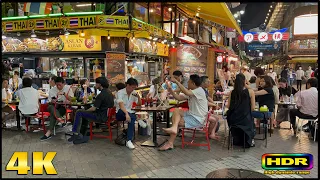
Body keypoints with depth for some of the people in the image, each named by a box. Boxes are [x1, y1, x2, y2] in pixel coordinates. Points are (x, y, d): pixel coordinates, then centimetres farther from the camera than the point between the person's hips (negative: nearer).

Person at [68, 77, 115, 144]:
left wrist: (86, 110, 3)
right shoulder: (109, 92, 9)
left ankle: (75, 133, 4)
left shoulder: (101, 95, -20)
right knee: (84, 114, 25)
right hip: (106, 115, 10)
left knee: (79, 113, -6)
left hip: (101, 117, -10)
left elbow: (94, 108, -19)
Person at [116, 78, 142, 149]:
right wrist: (126, 114, -44)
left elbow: (139, 104, 12)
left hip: (129, 112, 4)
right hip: (120, 113, -4)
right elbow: (121, 105, -27)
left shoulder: (134, 93, 6)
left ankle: (129, 141, -33)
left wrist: (138, 96, -8)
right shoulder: (120, 92, -11)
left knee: (132, 117, -33)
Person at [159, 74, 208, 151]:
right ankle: (174, 128, -30)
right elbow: (179, 97, 5)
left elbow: (186, 93, -37)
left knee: (176, 122, -16)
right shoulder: (191, 92, 12)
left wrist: (176, 82, -32)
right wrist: (170, 89, -6)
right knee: (176, 110, -8)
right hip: (191, 114, 9)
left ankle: (170, 143, -7)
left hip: (197, 119, -9)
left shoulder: (199, 91, -18)